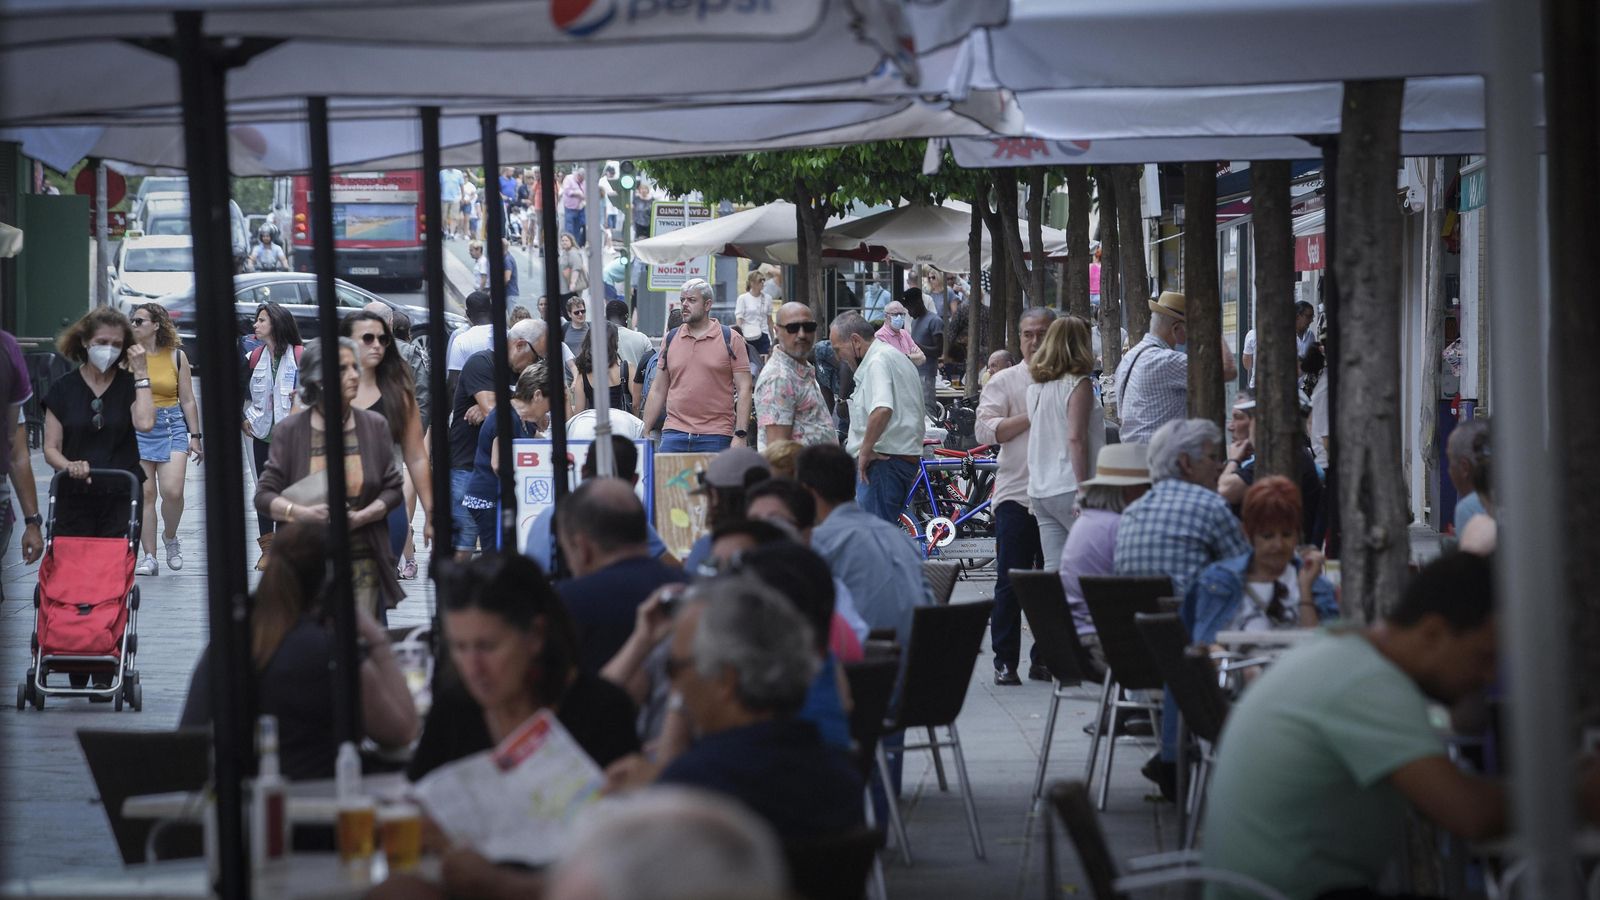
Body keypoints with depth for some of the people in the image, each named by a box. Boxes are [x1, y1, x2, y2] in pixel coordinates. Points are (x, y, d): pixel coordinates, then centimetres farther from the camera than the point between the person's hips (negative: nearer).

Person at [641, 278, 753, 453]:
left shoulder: (731, 339, 2)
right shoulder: (670, 339, 13)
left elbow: (743, 390, -1)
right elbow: (658, 391, 16)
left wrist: (740, 436, -9)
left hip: (715, 437, -3)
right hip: (674, 434, 3)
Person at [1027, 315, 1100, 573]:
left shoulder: (1036, 388, 14)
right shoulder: (1078, 384, -8)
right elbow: (1076, 438, -15)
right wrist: (1083, 490, -16)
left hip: (1040, 492, 7)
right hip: (1068, 489, -7)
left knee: (1054, 569, 3)